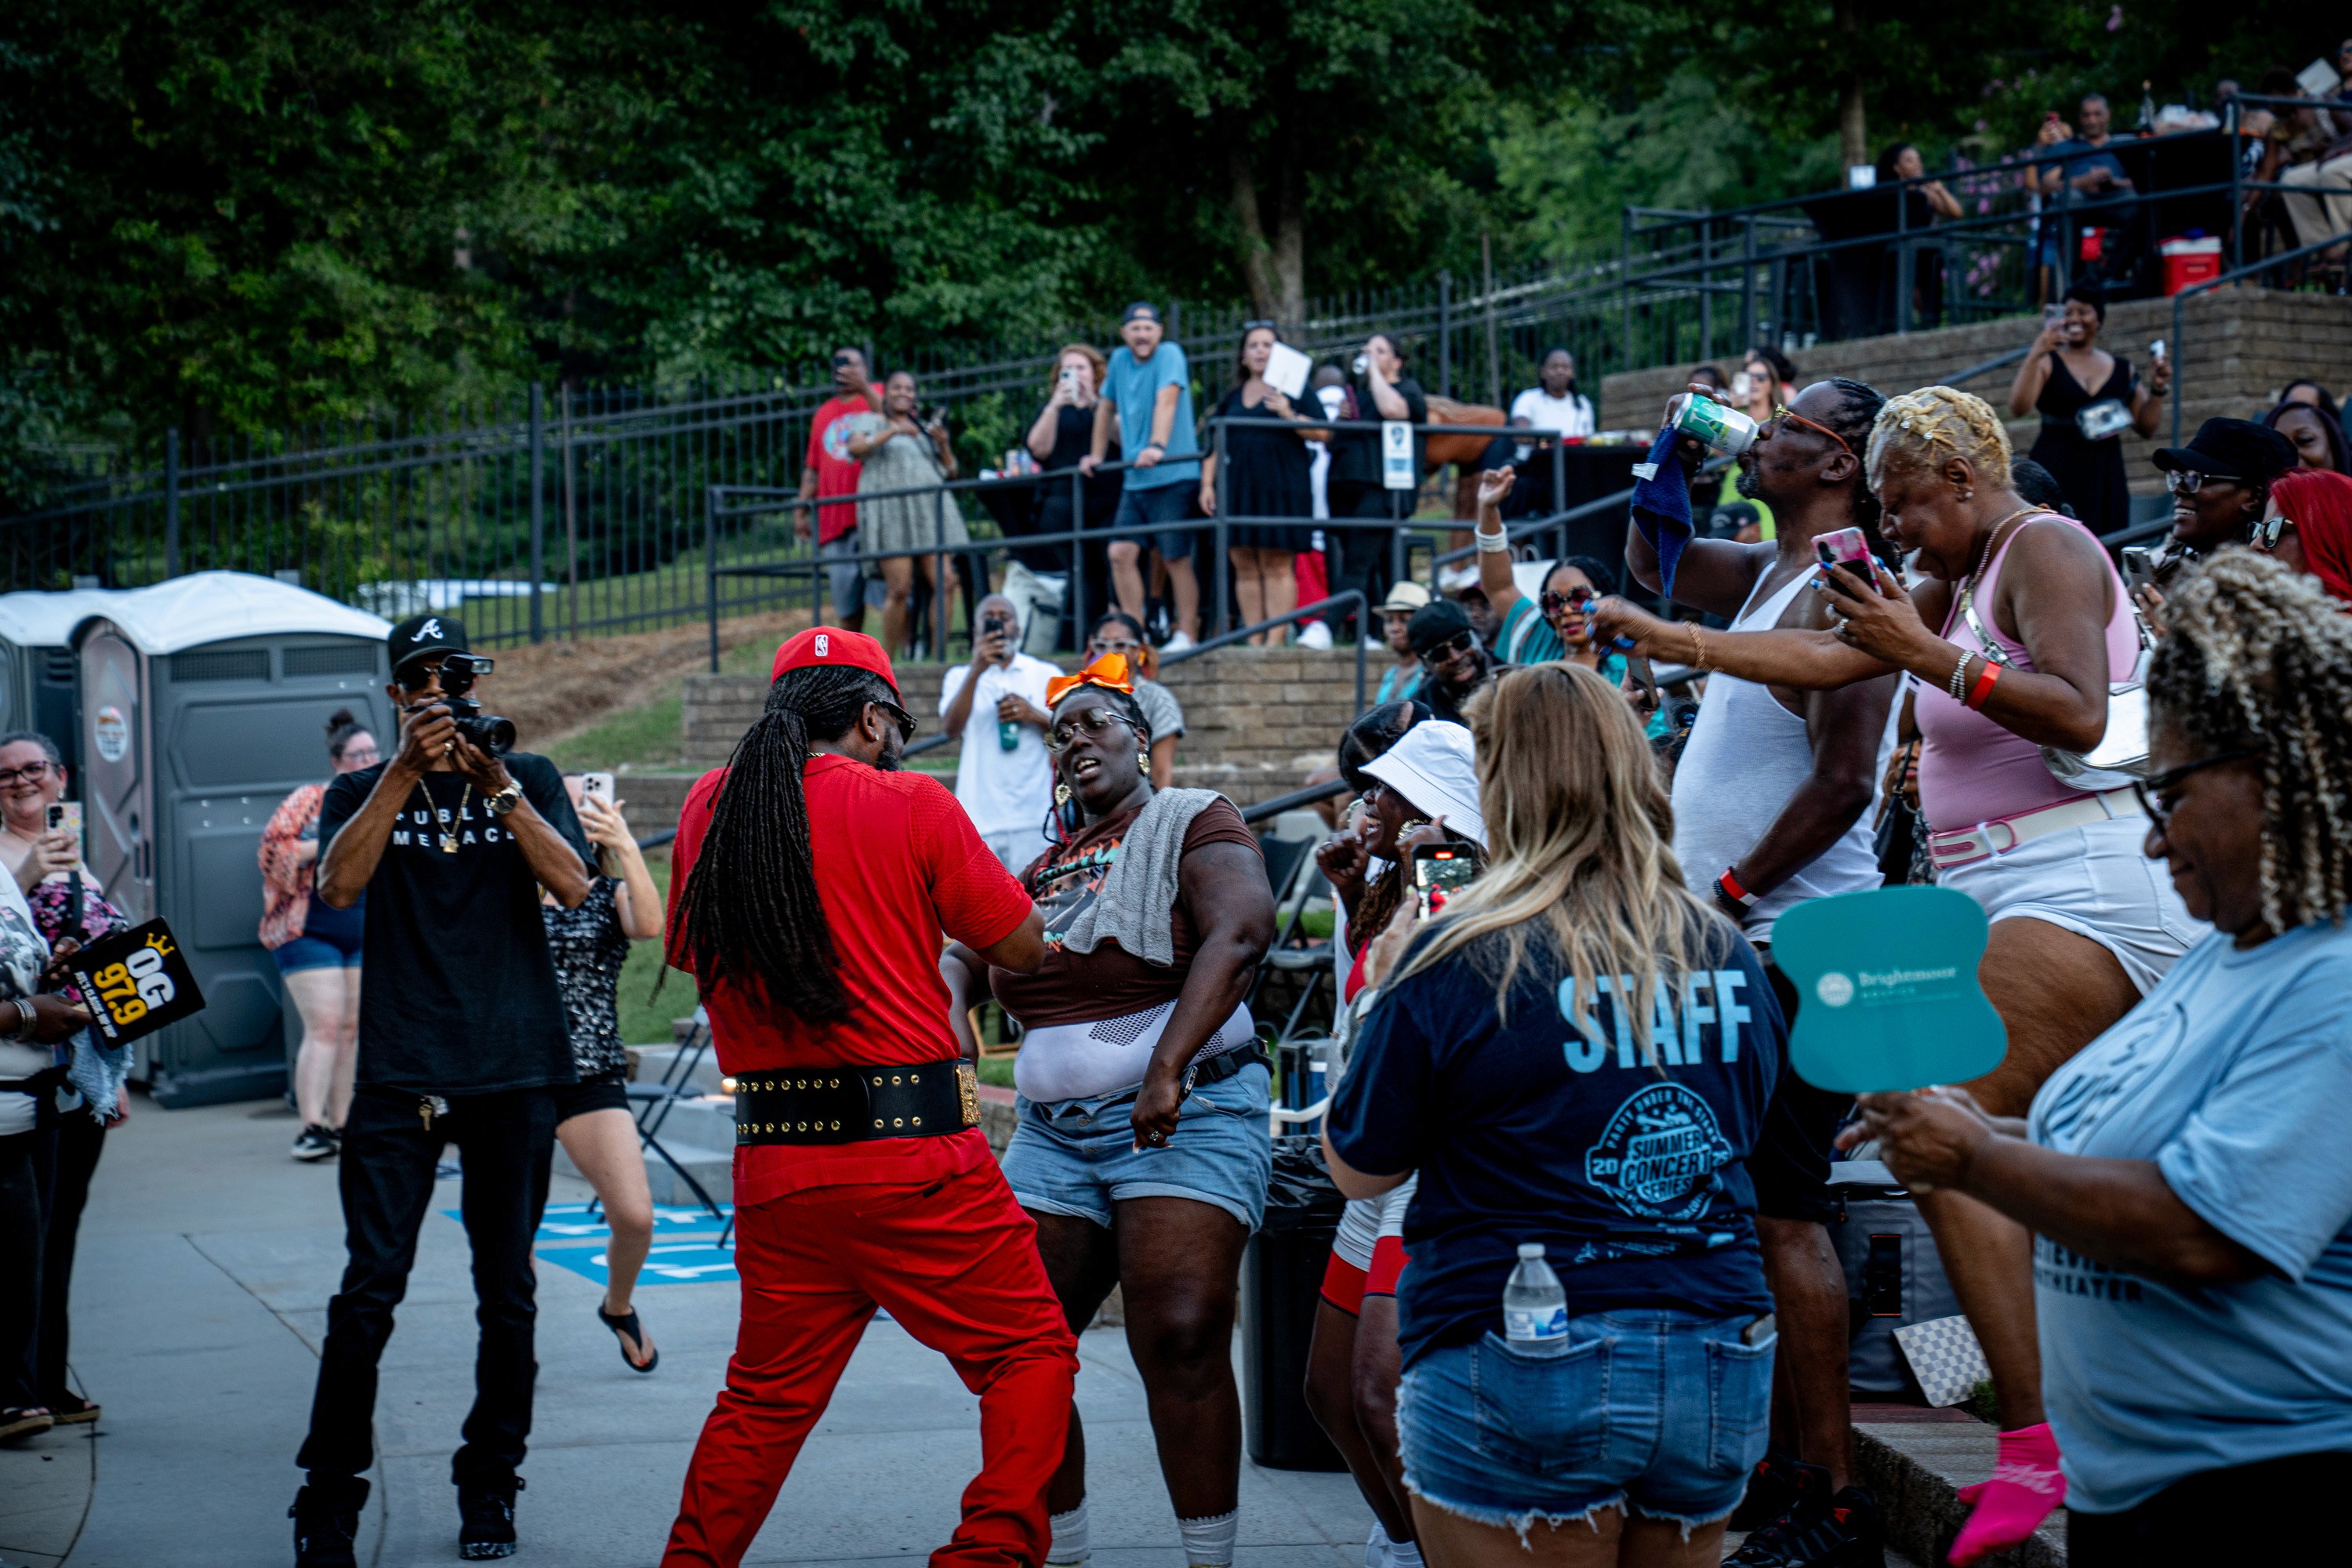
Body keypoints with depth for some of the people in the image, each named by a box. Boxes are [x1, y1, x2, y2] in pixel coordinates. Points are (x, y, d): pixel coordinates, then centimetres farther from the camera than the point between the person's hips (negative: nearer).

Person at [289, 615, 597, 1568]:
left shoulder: (529, 780, 10)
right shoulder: (362, 792, 10)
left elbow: (571, 887, -6)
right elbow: (338, 885, -10)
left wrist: (496, 783, -15)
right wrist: (406, 773, -18)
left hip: (514, 1072, 1)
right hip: (400, 1074, -1)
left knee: (507, 1295, 5)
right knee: (368, 1291, -8)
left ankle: (488, 1487, 18)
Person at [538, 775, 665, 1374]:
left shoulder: (610, 894, 7)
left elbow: (649, 925, -15)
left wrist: (626, 847, -28)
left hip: (593, 1078, -1)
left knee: (635, 1216, -14)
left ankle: (618, 1306, 16)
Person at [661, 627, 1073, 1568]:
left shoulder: (709, 806, 7)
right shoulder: (910, 804, -5)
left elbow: (687, 951, 21)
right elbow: (1022, 950, 2)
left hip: (773, 1162, 5)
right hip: (912, 1155, -5)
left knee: (766, 1394, 18)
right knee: (1029, 1356, 6)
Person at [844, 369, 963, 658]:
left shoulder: (926, 428, 26)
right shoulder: (870, 421, 14)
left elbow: (951, 472, 22)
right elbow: (856, 448, -7)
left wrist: (944, 445, 4)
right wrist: (892, 432, -16)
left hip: (930, 507, 4)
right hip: (889, 510, -4)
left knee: (945, 583, -11)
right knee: (899, 589, -15)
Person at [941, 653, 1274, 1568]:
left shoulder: (1192, 824, 0)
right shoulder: (1043, 866, 20)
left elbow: (1240, 931, -15)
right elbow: (963, 954, 20)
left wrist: (1168, 1068, -25)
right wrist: (950, 1013, -6)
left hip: (1184, 1116, -6)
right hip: (1054, 1131, 6)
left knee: (1180, 1339, -19)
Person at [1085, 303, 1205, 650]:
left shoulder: (1169, 354, -7)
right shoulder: (1120, 360, 13)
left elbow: (1167, 400, -21)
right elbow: (1107, 406, 24)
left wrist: (1157, 446, -34)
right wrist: (1097, 454, 22)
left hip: (1172, 476, -6)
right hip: (1135, 480, 6)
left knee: (1176, 557, -5)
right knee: (1121, 553, -1)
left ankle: (1187, 635, 3)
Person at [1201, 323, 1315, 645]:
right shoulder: (1232, 398, 18)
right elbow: (1213, 445, 19)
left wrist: (1289, 415, -17)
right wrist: (1207, 484, 8)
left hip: (1281, 490, -4)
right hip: (1238, 491, 5)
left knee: (1277, 567, -7)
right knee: (1245, 568, 1)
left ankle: (1276, 640, -8)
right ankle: (1253, 641, 3)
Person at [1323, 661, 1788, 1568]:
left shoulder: (1458, 965, -11)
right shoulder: (1728, 958, 4)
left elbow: (1357, 1170, -1)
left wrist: (1386, 995, 12)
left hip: (1522, 1371, -5)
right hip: (1718, 1373, 5)